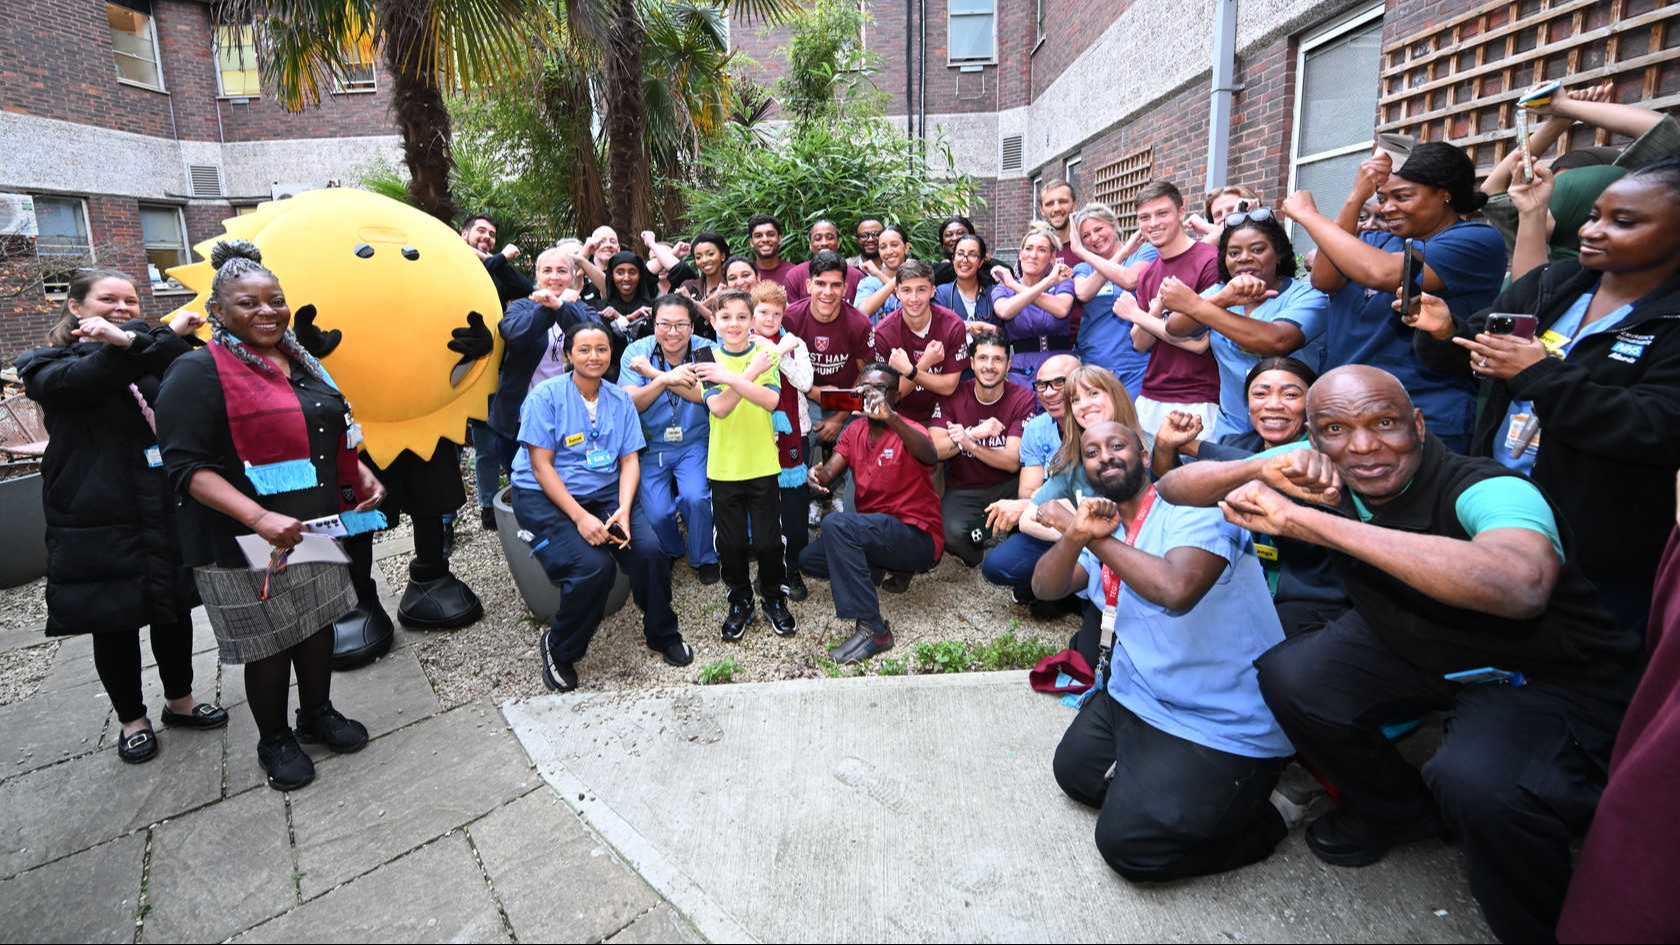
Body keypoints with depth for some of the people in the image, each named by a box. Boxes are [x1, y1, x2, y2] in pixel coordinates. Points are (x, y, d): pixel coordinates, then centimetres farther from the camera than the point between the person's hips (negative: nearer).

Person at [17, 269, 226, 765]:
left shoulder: (154, 359, 12)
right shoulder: (48, 365, 1)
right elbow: (88, 378, -23)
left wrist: (132, 340, -28)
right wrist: (166, 338, -34)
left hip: (167, 513, 3)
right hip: (97, 523, -3)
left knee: (174, 611, 13)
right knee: (114, 625, 7)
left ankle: (179, 700, 32)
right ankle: (132, 719, 25)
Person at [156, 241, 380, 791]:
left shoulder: (301, 362, 9)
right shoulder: (199, 373, -14)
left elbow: (333, 434, 22)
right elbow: (187, 466, -20)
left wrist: (364, 476, 7)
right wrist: (259, 518, -31)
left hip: (319, 528, 7)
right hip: (247, 543, -6)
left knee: (319, 624, 17)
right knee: (270, 646, 7)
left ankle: (318, 715, 38)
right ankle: (274, 742, 29)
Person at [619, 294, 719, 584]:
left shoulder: (706, 350, -8)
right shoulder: (636, 352, -5)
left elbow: (706, 395, -23)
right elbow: (631, 403, -13)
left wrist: (652, 372, -23)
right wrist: (666, 378, -30)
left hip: (694, 444, -1)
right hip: (651, 446, 1)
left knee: (695, 498, -25)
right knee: (656, 514, -15)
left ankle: (704, 558, 6)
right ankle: (670, 552, 23)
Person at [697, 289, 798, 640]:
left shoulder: (766, 352, -2)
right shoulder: (709, 360, -1)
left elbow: (771, 400, -17)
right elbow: (719, 408, -15)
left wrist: (730, 377, -24)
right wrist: (751, 372, -19)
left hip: (763, 464, -1)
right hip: (724, 466, 1)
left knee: (767, 540, 5)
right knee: (731, 542, 10)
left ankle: (775, 598, 27)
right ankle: (740, 602, 29)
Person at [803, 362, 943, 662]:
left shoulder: (908, 431, -14)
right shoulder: (854, 431, 7)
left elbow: (931, 458, -38)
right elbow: (829, 473, -4)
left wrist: (891, 418, -54)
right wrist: (817, 474, -30)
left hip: (918, 538, -8)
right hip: (875, 531, 8)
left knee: (836, 524, -30)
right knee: (809, 559, 5)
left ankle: (872, 629, -29)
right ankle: (887, 568, 16)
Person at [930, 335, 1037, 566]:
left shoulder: (1022, 399, -7)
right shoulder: (953, 395, -5)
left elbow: (1012, 461, -15)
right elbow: (933, 450, -15)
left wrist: (967, 441, -27)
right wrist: (975, 433, -29)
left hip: (1008, 486, 1)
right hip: (962, 491, 0)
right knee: (954, 533, -33)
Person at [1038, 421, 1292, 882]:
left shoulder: (1193, 500, -15)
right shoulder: (1099, 525, 8)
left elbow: (1177, 588, -34)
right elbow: (1045, 587, -7)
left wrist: (1095, 540, -21)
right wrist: (1075, 536, -27)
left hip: (1224, 724, -8)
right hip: (1133, 698, 8)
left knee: (1128, 843, -11)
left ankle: (1259, 816, 8)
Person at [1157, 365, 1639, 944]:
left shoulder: (1491, 491, -31)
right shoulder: (1320, 468, -15)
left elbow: (1520, 586, -54)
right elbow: (1174, 488, -15)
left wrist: (1302, 520, -51)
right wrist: (1264, 468, -37)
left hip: (1548, 679, -5)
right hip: (1410, 647, 6)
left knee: (1476, 783, -33)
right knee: (1288, 678, -17)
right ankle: (1399, 810, 13)